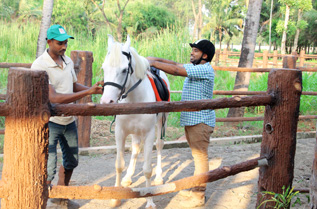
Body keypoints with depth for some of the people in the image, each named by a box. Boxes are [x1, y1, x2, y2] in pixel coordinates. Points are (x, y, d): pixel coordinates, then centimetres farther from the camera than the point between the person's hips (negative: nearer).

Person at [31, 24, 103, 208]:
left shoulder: (68, 61, 4)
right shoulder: (40, 66, -21)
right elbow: (54, 98, -29)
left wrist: (96, 89, -4)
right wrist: (87, 92, -32)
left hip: (69, 120, 8)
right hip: (50, 122, -8)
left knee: (71, 161, 20)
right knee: (49, 168, -8)